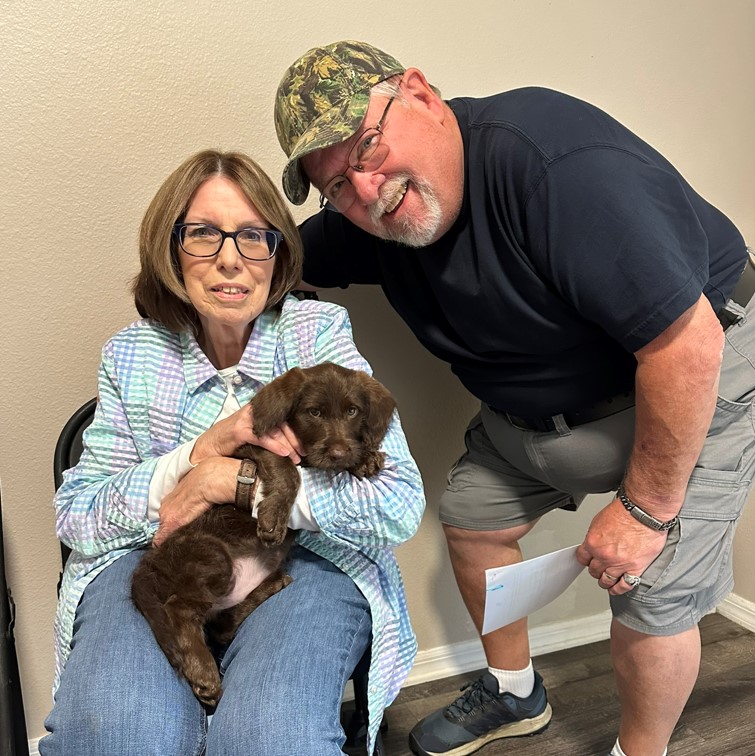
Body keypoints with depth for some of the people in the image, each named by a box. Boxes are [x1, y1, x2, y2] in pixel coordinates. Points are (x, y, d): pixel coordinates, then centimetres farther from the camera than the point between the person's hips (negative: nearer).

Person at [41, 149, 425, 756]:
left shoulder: (320, 332, -2)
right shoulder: (132, 354, 5)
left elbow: (402, 504, -12)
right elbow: (76, 519, -1)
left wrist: (234, 478, -18)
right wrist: (202, 449, -17)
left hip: (306, 562, -1)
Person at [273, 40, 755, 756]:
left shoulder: (550, 161, -35)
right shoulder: (371, 217, -9)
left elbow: (688, 342, -33)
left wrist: (645, 508, -24)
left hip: (696, 383, -7)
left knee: (649, 596, -10)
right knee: (471, 520, 10)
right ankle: (515, 696, 35)